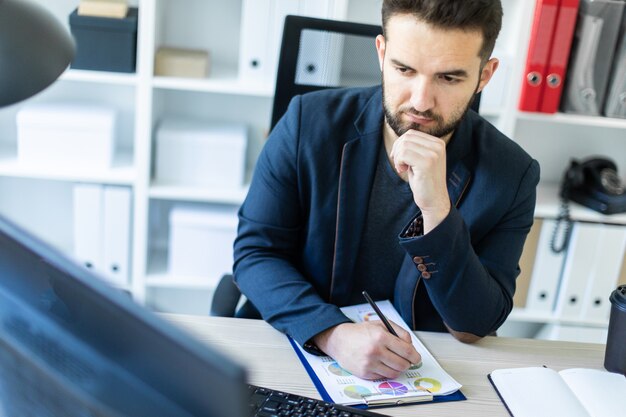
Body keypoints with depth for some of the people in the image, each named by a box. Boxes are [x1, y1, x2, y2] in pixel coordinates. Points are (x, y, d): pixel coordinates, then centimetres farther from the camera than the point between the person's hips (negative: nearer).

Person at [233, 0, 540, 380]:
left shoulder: (510, 175, -10)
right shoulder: (310, 122, -10)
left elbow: (474, 327, -11)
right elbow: (255, 253, -8)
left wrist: (436, 208, -26)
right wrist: (332, 334, -25)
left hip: (416, 369, 1)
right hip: (294, 347, 0)